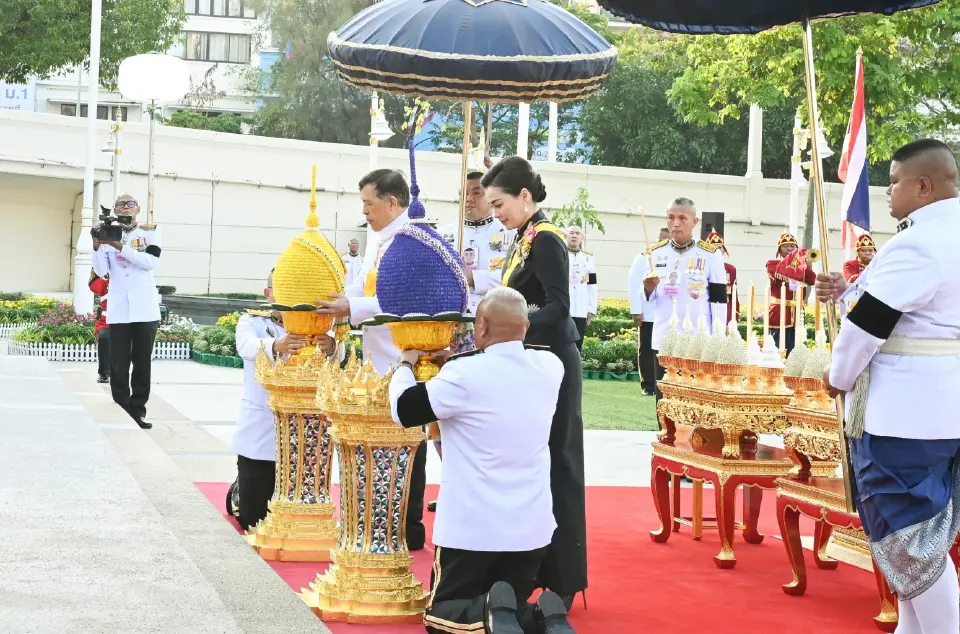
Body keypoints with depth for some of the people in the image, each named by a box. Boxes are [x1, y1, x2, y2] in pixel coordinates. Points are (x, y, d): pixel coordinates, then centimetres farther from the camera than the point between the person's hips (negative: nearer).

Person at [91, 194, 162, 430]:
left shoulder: (151, 232, 5)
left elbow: (151, 262, -12)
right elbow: (101, 271, 0)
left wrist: (121, 246, -16)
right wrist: (97, 246, -15)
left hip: (145, 309, -1)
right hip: (118, 310, 1)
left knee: (142, 363, 5)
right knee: (118, 365, 0)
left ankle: (138, 410, 11)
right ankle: (121, 411, 6)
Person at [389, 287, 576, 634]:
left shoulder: (465, 374, -18)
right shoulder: (550, 367, -1)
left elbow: (404, 409, -6)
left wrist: (406, 364, 12)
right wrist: (455, 359, 22)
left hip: (472, 528, -5)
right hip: (532, 527, 5)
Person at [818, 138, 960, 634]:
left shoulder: (918, 244, -20)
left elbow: (870, 321, -17)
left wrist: (838, 375, -1)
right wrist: (845, 288, 8)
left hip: (906, 407, -10)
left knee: (906, 532, -3)